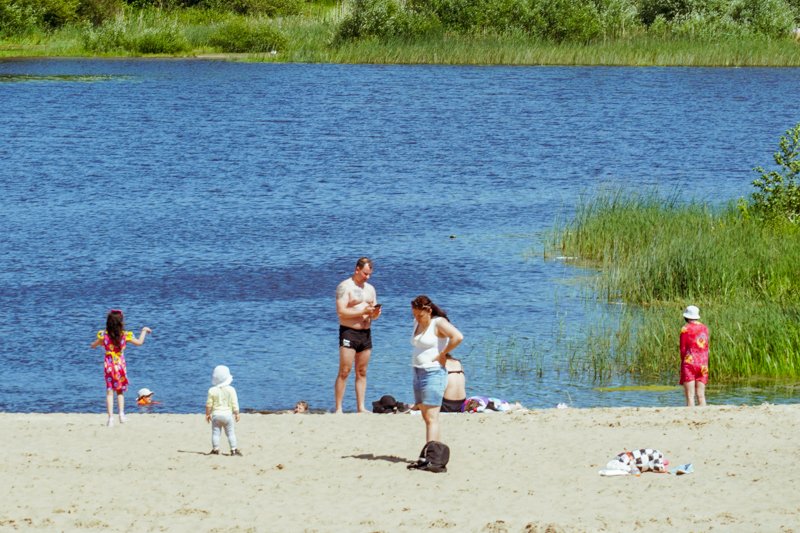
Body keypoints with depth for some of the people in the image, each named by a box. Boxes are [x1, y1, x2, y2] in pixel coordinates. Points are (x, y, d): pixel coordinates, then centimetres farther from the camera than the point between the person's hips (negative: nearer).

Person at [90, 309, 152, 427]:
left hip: (108, 365, 0)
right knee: (120, 391, 17)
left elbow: (92, 346, 5)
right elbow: (139, 342, 0)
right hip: (120, 364, 0)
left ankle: (111, 417, -6)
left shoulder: (103, 335, -8)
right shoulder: (125, 335, -10)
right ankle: (121, 414, 2)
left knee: (109, 392, 3)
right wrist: (144, 331, 15)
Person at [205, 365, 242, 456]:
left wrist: (207, 414, 11)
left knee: (215, 432, 6)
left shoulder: (212, 390, -5)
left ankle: (215, 449, 4)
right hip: (227, 414, 0)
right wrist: (236, 414, 6)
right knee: (231, 433, 7)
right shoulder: (231, 390, -6)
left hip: (216, 414, 0)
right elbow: (234, 404, -4)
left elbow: (209, 404, -2)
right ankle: (234, 450, 4)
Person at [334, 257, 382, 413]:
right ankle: (338, 408, -9)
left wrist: (375, 313, -4)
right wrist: (363, 311, -19)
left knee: (362, 372, 8)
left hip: (366, 333, 7)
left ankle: (361, 407, 10)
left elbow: (373, 315, 20)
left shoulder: (370, 289, 17)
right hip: (348, 332, -7)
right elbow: (341, 311, -15)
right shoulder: (345, 287, -5)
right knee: (344, 372, -9)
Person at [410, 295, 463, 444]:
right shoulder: (418, 323, 13)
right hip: (418, 374, 9)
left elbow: (458, 337, -25)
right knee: (426, 417, 9)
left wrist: (442, 354, -18)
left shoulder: (438, 323, -11)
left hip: (433, 374, -9)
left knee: (431, 419, -14)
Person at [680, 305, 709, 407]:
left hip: (689, 362, -4)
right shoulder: (704, 328, 8)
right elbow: (706, 348, 8)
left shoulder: (685, 329, -5)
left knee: (690, 396, -5)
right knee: (701, 395, 6)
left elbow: (683, 349, -3)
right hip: (703, 364, 4)